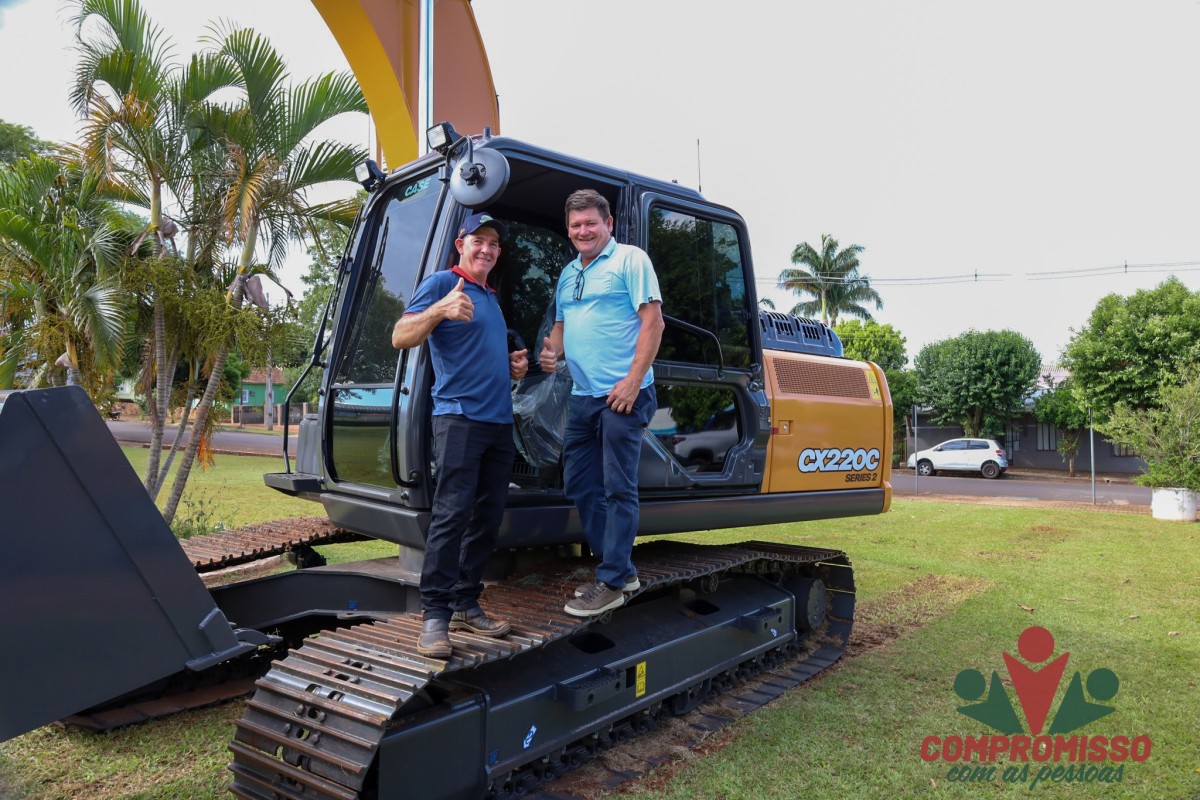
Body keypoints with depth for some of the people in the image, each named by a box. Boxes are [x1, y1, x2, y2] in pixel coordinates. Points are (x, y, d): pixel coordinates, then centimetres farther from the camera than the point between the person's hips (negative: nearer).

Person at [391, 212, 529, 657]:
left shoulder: (492, 298, 24)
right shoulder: (441, 283, 1)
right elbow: (400, 338, -10)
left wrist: (513, 366, 13)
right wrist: (438, 309, -28)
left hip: (500, 420, 8)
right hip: (459, 416, -8)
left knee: (488, 517, 7)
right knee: (452, 512, -14)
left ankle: (466, 605, 16)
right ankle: (434, 614, -8)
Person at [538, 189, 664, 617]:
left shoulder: (630, 260, -3)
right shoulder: (567, 274, 19)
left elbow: (652, 321, -11)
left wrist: (633, 380, -18)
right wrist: (552, 352, 3)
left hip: (621, 393, -8)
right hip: (582, 395, 9)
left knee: (618, 488, -3)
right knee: (579, 484, 12)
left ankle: (612, 582, 7)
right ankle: (621, 568, 24)